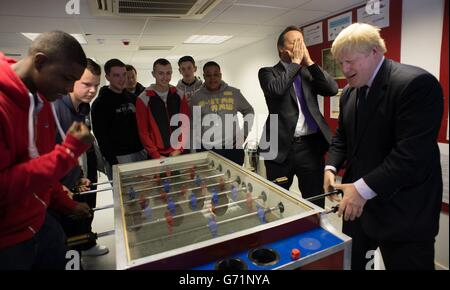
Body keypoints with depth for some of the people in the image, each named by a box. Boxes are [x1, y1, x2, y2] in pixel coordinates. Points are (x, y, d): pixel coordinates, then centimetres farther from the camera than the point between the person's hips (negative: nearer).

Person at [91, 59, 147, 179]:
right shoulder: (100, 103, -4)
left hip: (141, 153, 6)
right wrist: (113, 162, -17)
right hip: (118, 158, -5)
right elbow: (101, 137, -10)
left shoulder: (132, 98, 13)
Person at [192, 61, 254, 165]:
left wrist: (243, 135, 3)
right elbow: (193, 124, 11)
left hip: (232, 148, 0)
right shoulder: (197, 97, 2)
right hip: (206, 150, 0)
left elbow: (249, 111, 11)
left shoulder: (234, 93, -1)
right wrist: (197, 147, 8)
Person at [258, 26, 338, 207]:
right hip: (281, 147, -3)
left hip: (311, 145, 4)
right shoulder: (268, 72, 2)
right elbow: (277, 90, -20)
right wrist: (295, 62, -8)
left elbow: (333, 89, -1)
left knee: (315, 202, 12)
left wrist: (309, 61, -1)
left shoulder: (309, 73, 14)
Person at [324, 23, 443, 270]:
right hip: (358, 202, 7)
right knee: (350, 262, 18)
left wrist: (364, 188, -25)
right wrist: (331, 167, 0)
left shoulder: (416, 83, -17)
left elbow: (412, 152, -24)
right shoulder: (349, 92, 8)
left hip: (403, 212, -6)